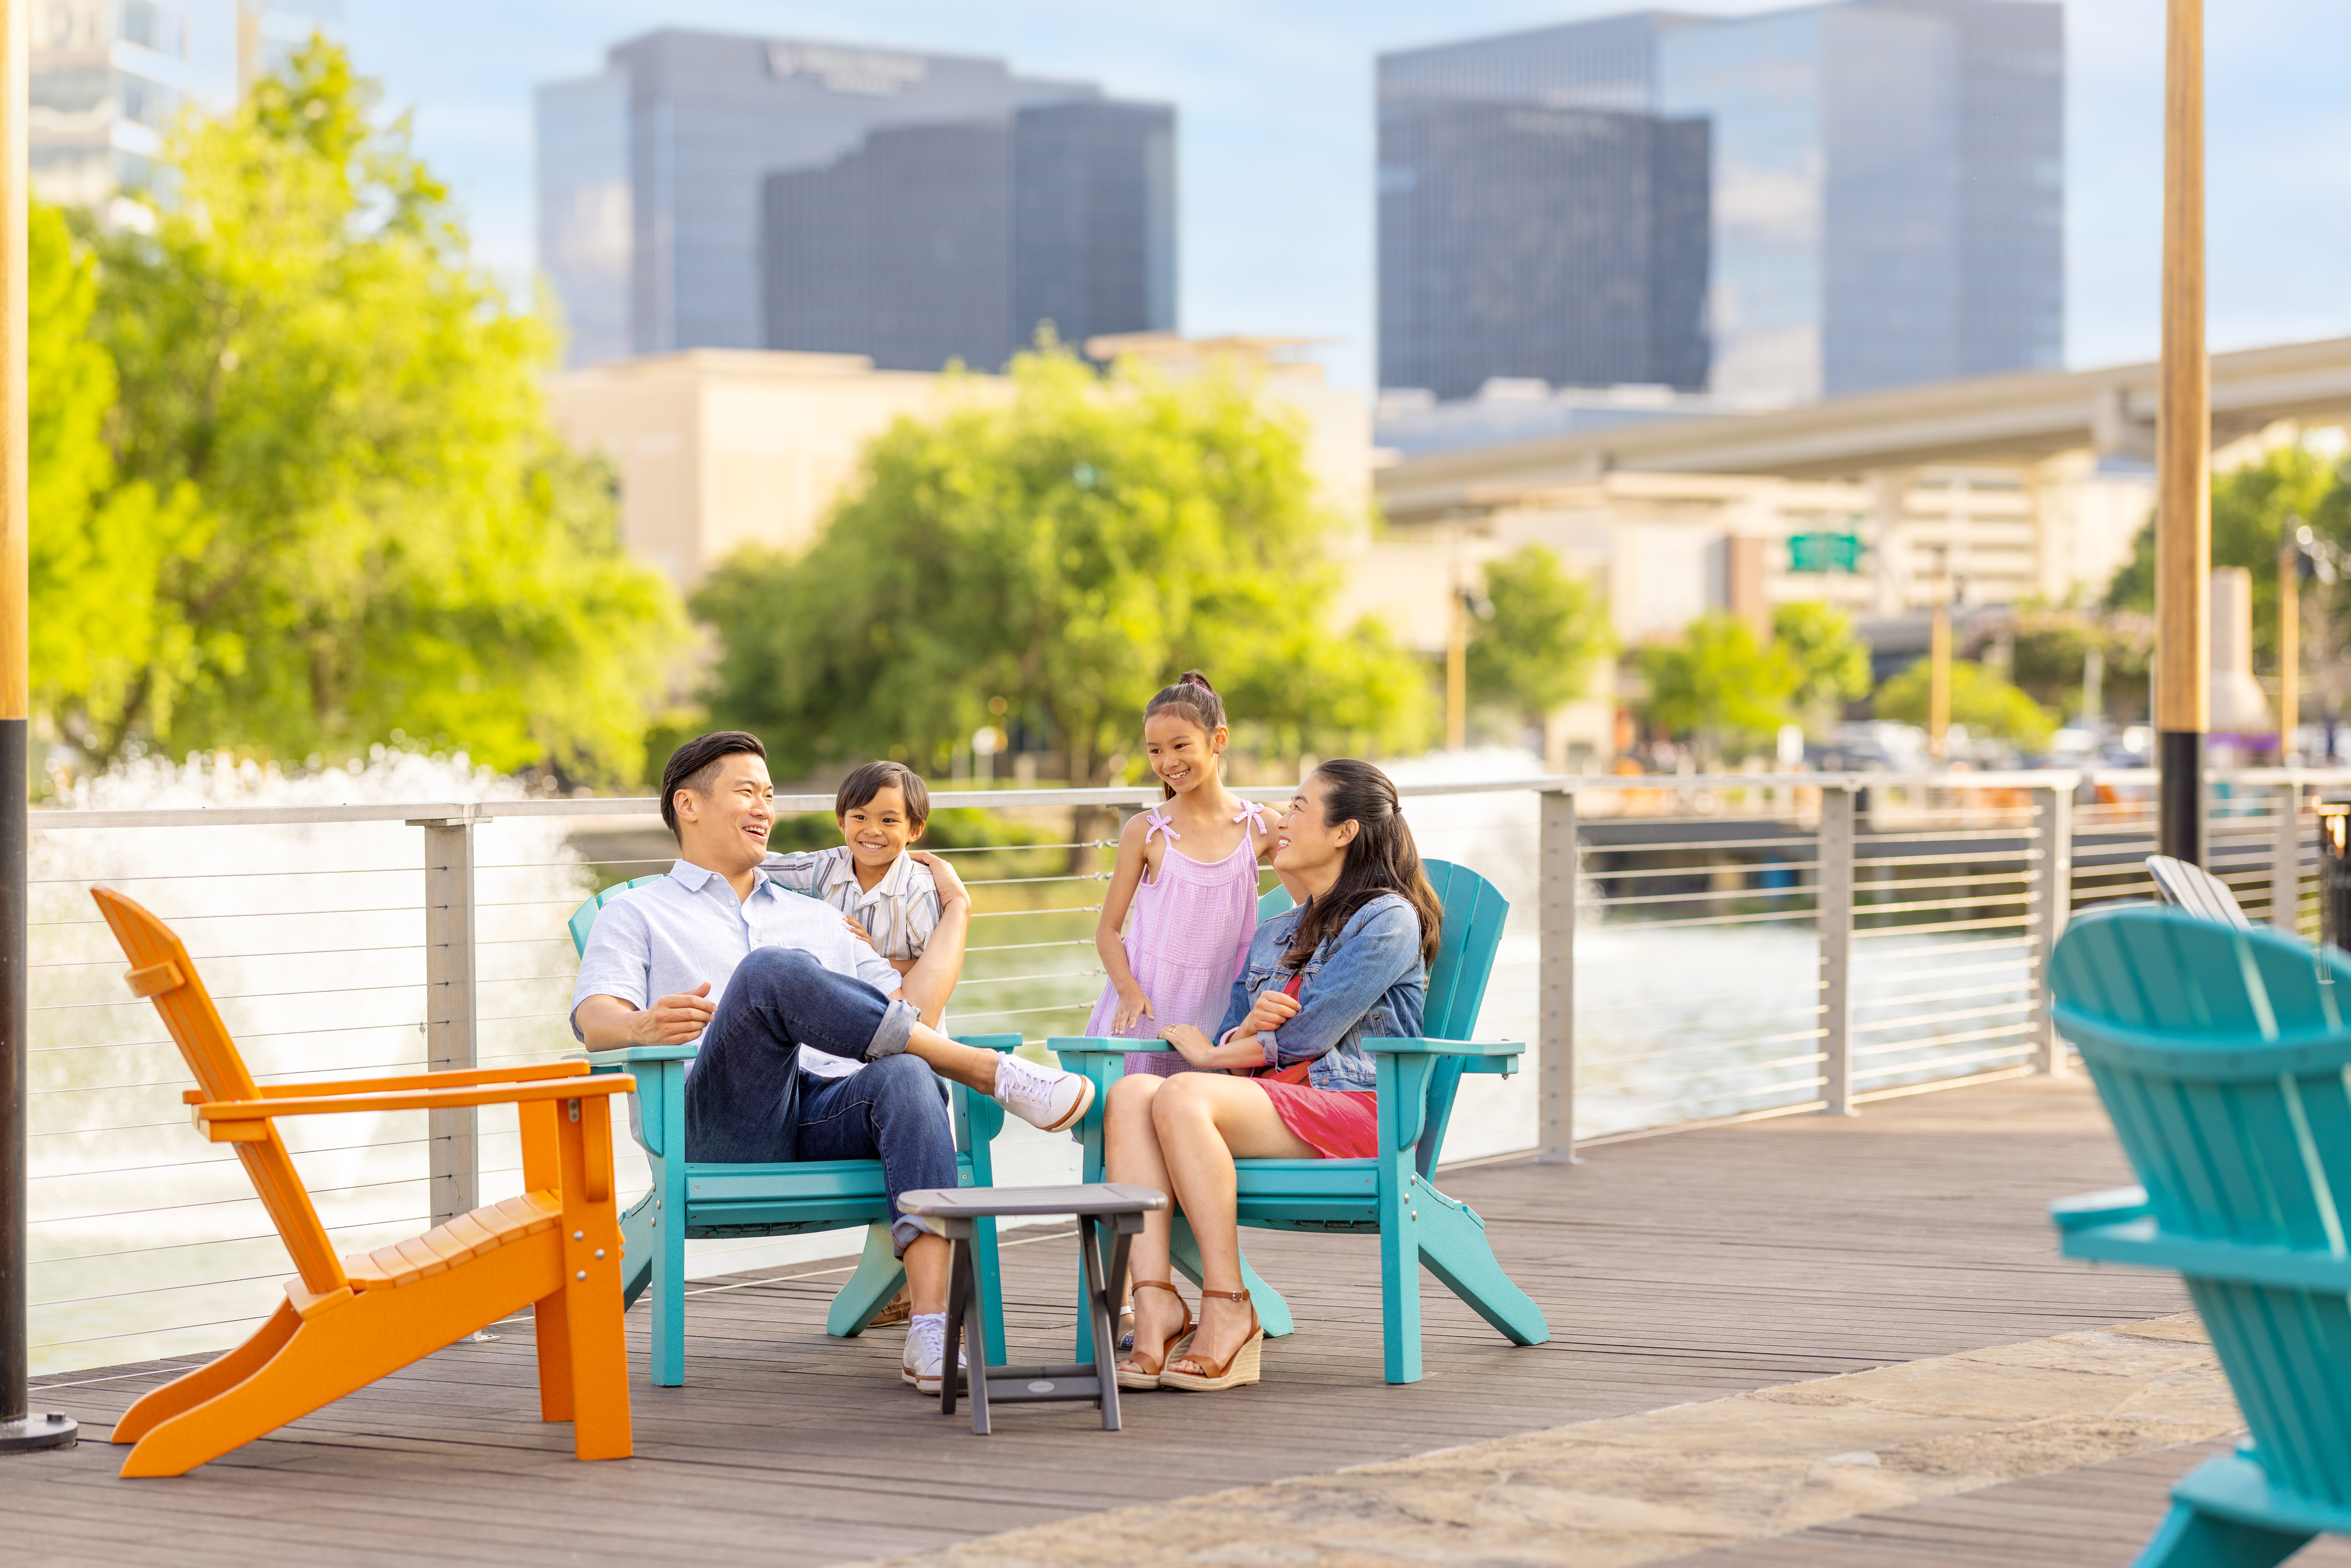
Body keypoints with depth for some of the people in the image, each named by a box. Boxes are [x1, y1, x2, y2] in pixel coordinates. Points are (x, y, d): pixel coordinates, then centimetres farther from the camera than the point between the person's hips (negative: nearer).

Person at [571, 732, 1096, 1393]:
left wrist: (957, 910, 28)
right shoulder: (638, 913, 21)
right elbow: (595, 1018, 0)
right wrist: (645, 1026, -24)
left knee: (903, 1076, -33)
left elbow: (911, 1008, 25)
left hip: (818, 1121, 4)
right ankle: (988, 1072, -29)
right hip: (715, 1128, -4)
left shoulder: (813, 918, 35)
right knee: (772, 970, -32)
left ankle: (933, 1331, -47)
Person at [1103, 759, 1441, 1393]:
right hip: (1273, 1095, 7)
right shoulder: (1273, 936, 27)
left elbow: (1307, 1035, -8)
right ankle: (1155, 1302, -36)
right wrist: (1246, 1030, -5)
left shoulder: (1387, 920, 0)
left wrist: (1213, 1052, 6)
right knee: (1129, 1093, -22)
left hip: (1355, 1106, -7)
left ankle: (1228, 1310, -30)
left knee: (1182, 1097, -32)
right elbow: (1229, 1043, 19)